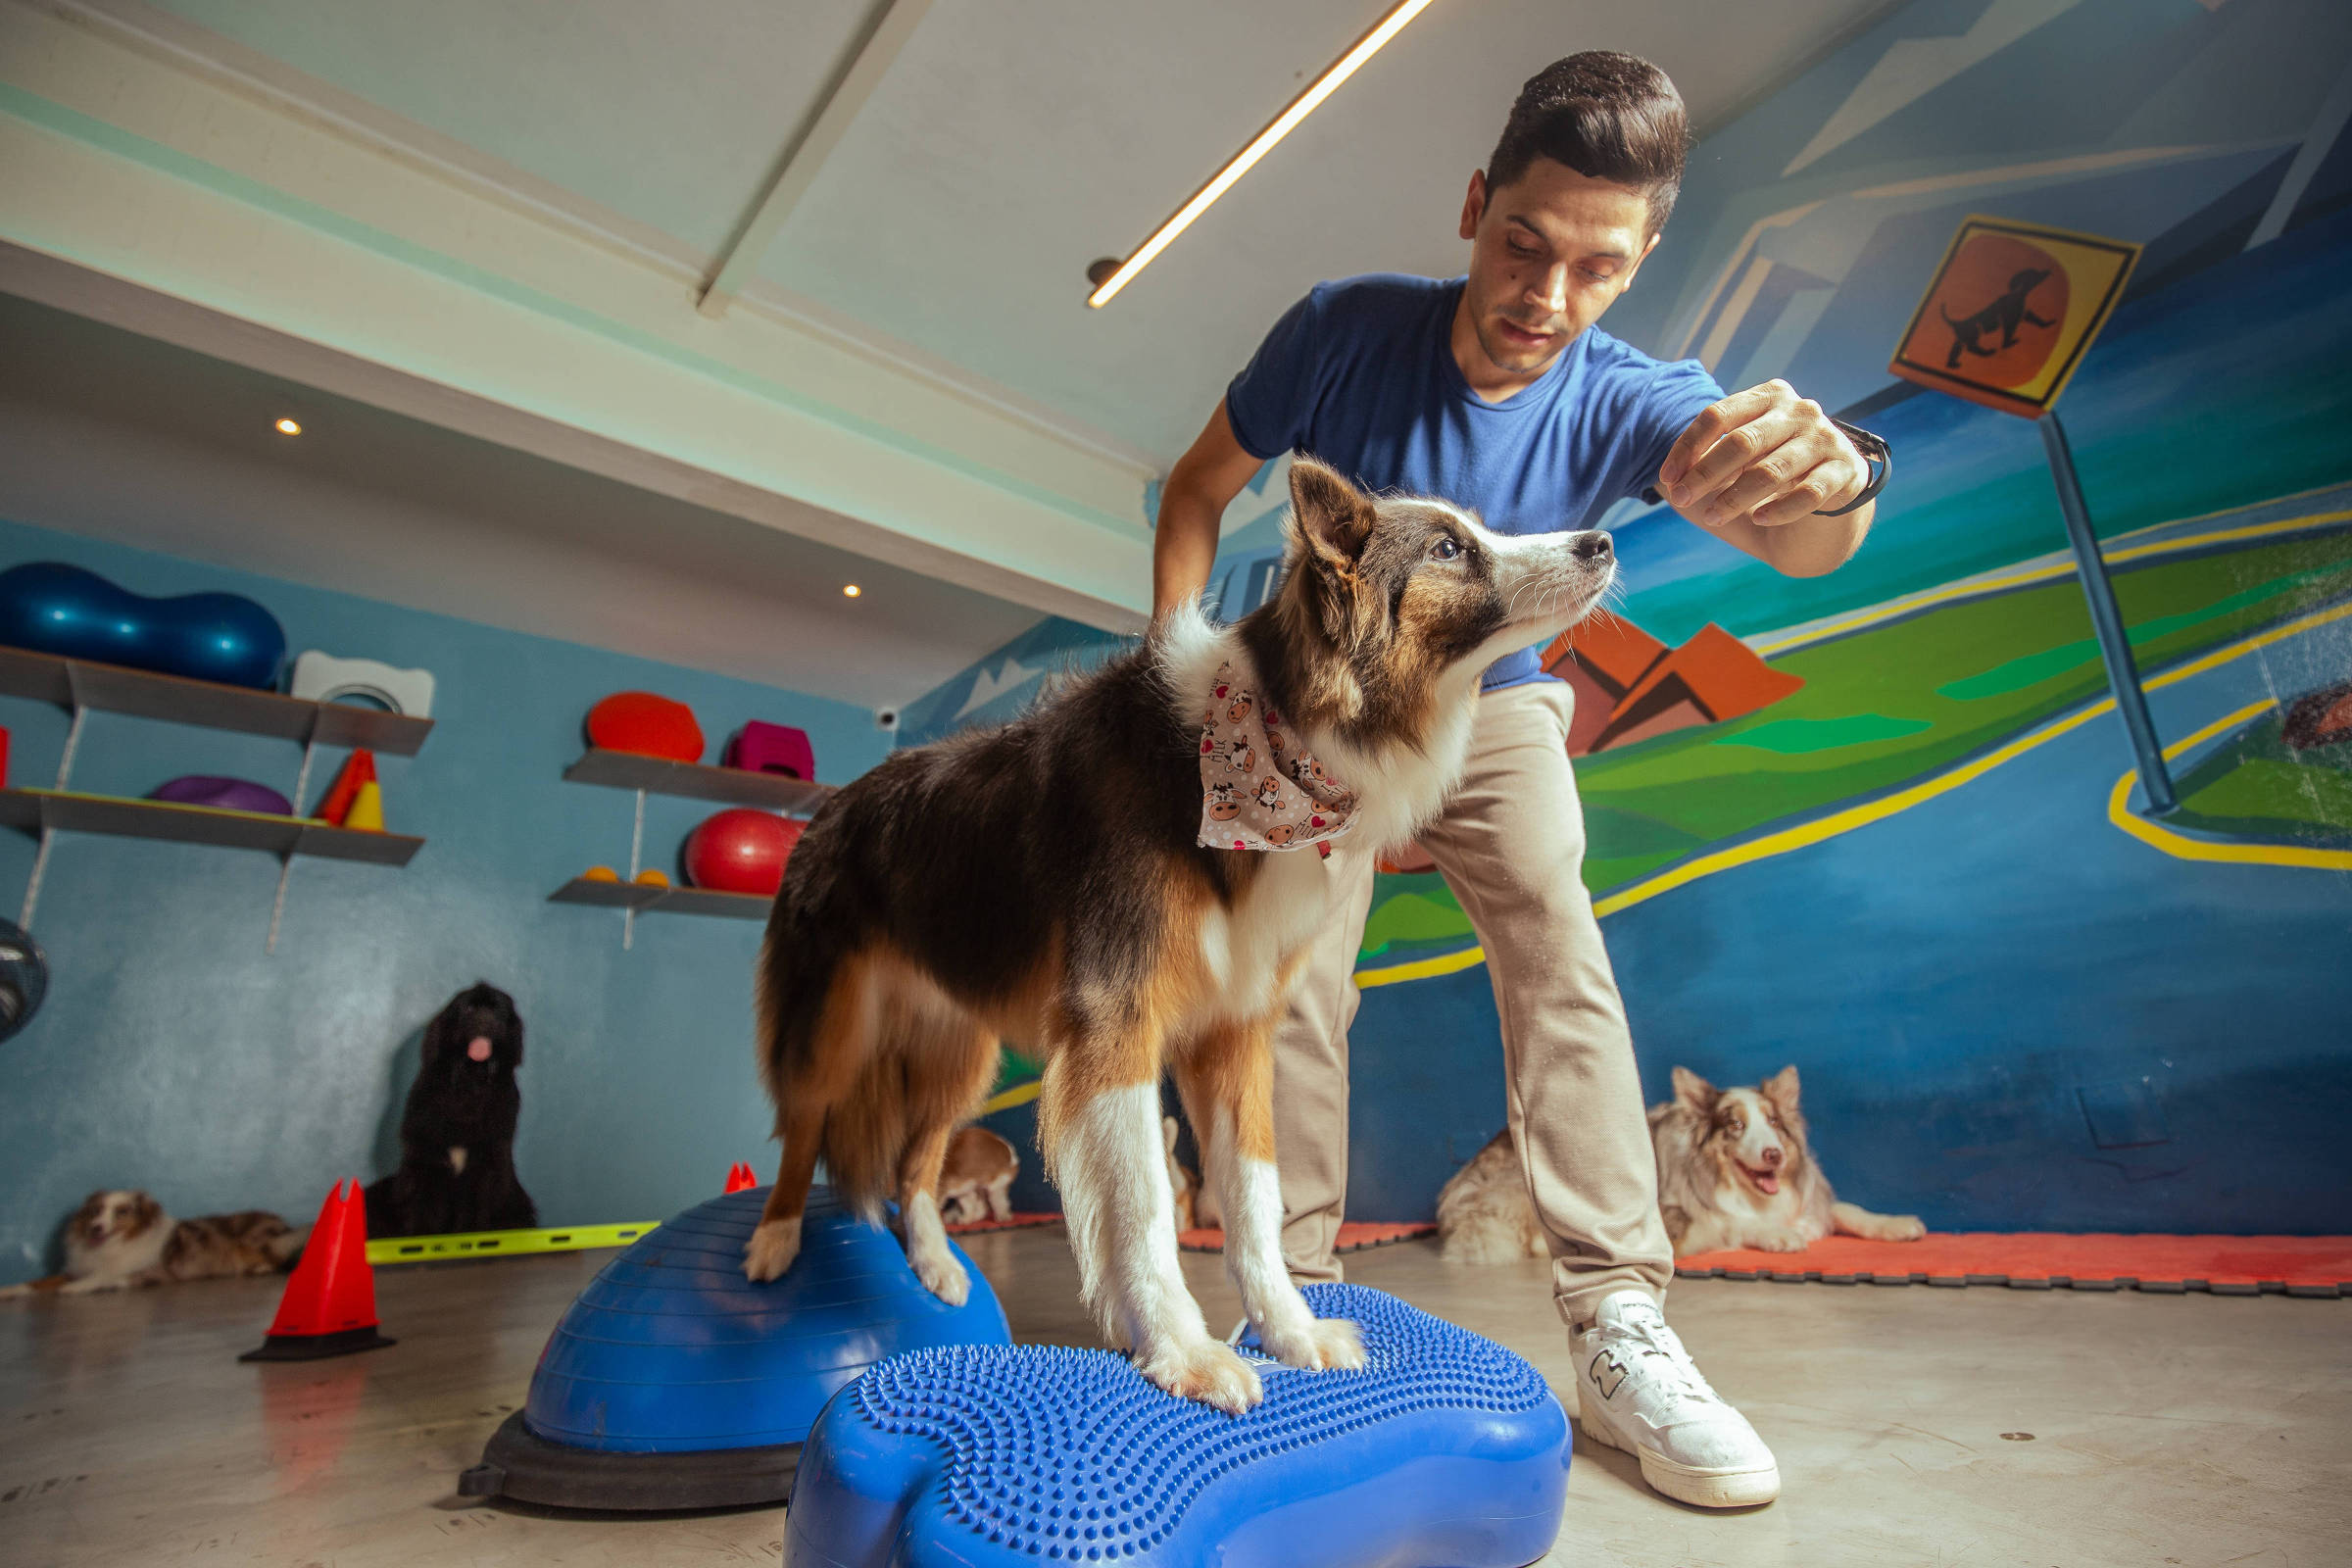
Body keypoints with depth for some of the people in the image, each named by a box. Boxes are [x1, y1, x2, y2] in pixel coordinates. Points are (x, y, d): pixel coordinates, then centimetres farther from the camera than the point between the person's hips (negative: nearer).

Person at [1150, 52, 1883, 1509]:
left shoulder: (1627, 402, -19)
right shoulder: (1345, 328, -20)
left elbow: (1795, 542, -35)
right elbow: (1198, 490, -9)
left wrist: (1829, 482, -59)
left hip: (1493, 706, 1)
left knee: (1561, 955, -17)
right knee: (1295, 983, -8)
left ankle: (1620, 1326, -7)